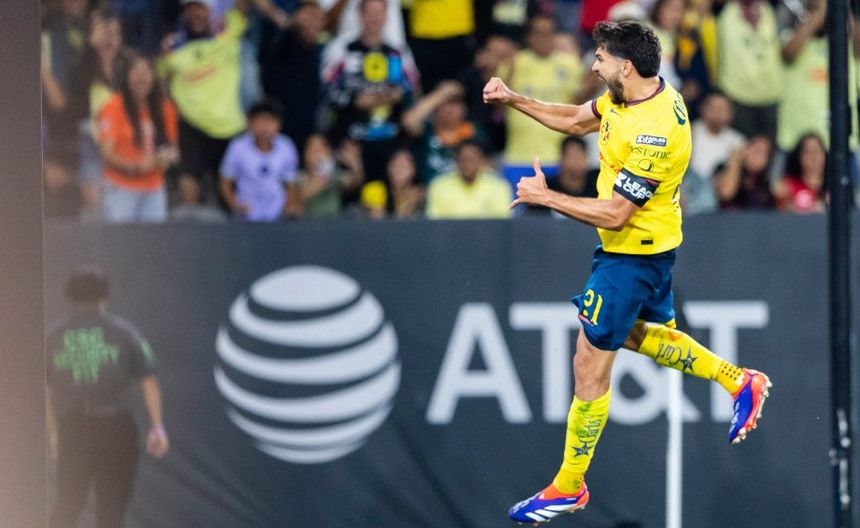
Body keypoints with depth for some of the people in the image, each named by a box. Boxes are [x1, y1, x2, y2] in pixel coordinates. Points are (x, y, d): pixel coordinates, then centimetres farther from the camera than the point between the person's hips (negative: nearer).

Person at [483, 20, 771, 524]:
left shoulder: (653, 133, -32)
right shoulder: (636, 93, -3)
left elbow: (614, 214, -29)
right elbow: (576, 119, 14)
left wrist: (545, 197, -21)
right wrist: (513, 99, 3)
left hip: (632, 254, -10)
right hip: (655, 243, 10)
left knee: (591, 366, 0)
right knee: (646, 335, 30)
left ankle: (568, 487, 12)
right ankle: (742, 382, 36)